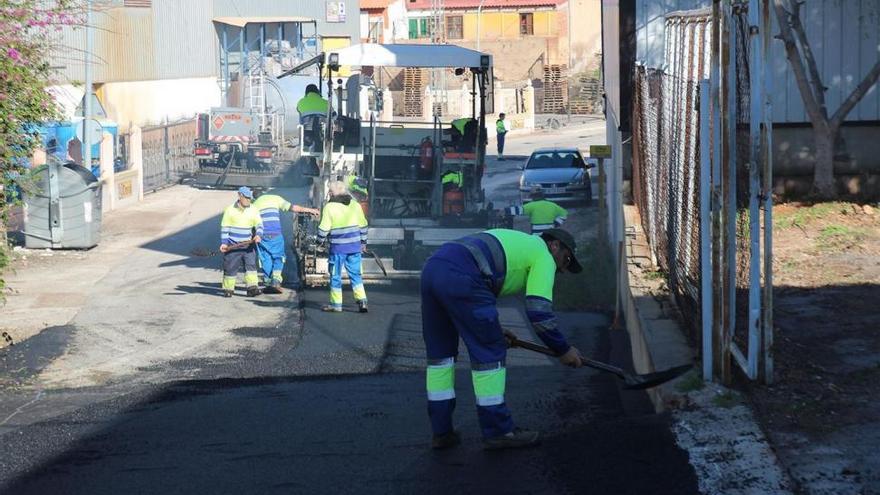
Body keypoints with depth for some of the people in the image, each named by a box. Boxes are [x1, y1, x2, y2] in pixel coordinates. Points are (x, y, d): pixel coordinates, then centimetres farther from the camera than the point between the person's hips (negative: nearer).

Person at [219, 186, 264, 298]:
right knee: (231, 268, 2)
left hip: (248, 245, 2)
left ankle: (252, 287, -12)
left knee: (251, 265, -9)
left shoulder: (253, 211, 6)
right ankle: (228, 289, 13)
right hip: (232, 246, -2)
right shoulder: (230, 210, -2)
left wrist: (258, 235, -20)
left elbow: (259, 225, 1)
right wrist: (224, 243, -9)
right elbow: (224, 228, 0)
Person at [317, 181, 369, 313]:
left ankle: (336, 304, 12)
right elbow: (363, 225, 12)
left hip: (338, 247, -4)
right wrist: (363, 242, 22)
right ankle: (362, 301, 2)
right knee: (355, 274, 10)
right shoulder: (355, 205, 6)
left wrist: (320, 239, 11)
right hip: (355, 247, 4)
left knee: (335, 276, 7)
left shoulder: (330, 207, -9)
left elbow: (324, 228, -8)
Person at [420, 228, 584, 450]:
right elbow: (539, 312, 0)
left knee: (440, 351, 17)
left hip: (431, 267, 9)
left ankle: (441, 431, 23)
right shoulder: (543, 256, 11)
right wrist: (563, 350, 12)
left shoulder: (519, 243, 35)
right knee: (489, 352, 3)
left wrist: (493, 329, 36)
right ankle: (497, 431, 9)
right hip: (459, 278, -9)